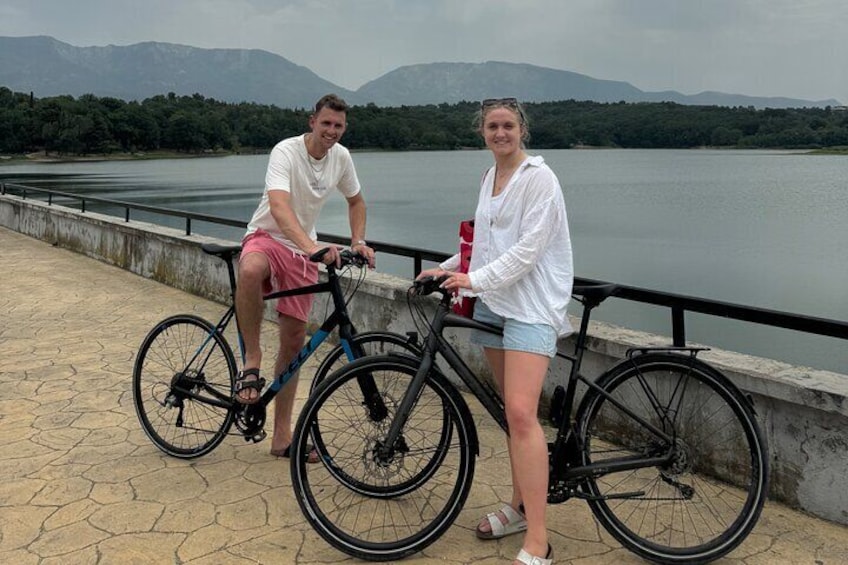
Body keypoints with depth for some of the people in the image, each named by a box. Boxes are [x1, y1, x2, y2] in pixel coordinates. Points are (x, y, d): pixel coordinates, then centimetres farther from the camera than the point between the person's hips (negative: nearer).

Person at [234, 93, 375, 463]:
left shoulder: (341, 157, -1)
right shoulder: (286, 151, -20)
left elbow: (355, 201, 17)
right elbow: (279, 206, -37)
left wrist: (358, 242, 1)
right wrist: (311, 246, -52)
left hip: (302, 250, 5)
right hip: (267, 235, -5)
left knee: (294, 338, 4)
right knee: (251, 270, -44)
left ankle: (282, 436, 13)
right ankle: (251, 362, -24)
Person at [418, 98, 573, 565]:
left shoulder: (538, 177, -8)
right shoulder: (489, 179, 16)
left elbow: (529, 248, -16)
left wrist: (476, 279, -22)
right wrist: (447, 268, 14)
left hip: (530, 303, -8)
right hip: (493, 302, 8)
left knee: (520, 413, -18)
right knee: (513, 411, 12)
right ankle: (521, 506, 25)